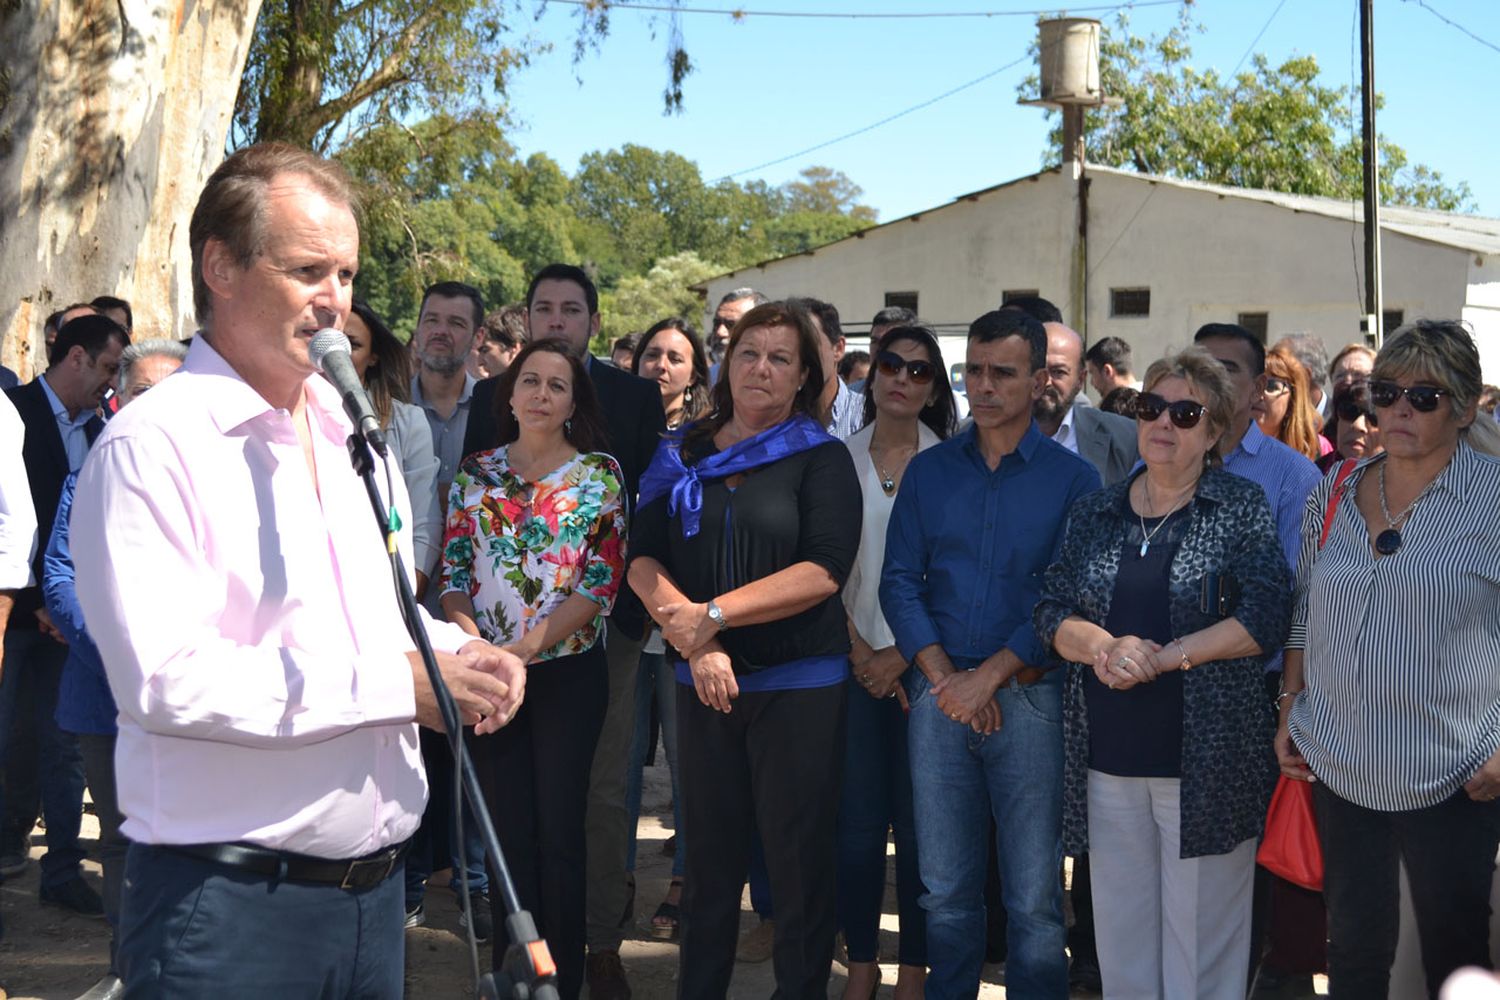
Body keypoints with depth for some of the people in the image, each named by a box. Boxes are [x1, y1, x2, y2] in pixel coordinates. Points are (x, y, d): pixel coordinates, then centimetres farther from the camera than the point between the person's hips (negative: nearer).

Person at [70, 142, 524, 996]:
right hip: (229, 902, -7)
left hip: (375, 885, 8)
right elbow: (165, 678, -22)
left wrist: (455, 652, 3)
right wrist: (399, 684, -18)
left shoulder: (352, 438, 15)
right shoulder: (155, 445, -12)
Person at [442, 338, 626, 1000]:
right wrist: (474, 644, -13)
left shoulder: (599, 474, -1)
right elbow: (452, 572, 5)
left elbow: (603, 580, -7)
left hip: (568, 669, -2)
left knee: (560, 832, 1)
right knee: (507, 830, 8)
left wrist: (530, 645, -17)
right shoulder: (475, 473, 7)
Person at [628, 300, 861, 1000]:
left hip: (800, 681, -3)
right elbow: (643, 557, 0)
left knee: (799, 859, 3)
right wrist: (696, 644, -15)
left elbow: (824, 570, -14)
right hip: (703, 681, 3)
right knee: (709, 856, 13)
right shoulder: (682, 455, 8)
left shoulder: (822, 459, -1)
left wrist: (714, 614, -18)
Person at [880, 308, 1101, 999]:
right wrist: (942, 677, -8)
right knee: (945, 891, 9)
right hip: (939, 698, 3)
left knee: (1035, 898, 0)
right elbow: (900, 581, 4)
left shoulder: (1072, 478, 1)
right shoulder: (929, 471, 9)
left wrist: (990, 676, -13)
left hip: (1030, 696, -2)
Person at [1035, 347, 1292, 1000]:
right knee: (1120, 938, 10)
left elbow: (1265, 617, -9)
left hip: (1208, 763, -4)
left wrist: (1161, 656, -16)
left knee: (1202, 944, 2)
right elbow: (1050, 614, 7)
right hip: (1107, 758, 4)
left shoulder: (1242, 508, 1)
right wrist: (1102, 645, -14)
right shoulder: (1093, 514, 12)